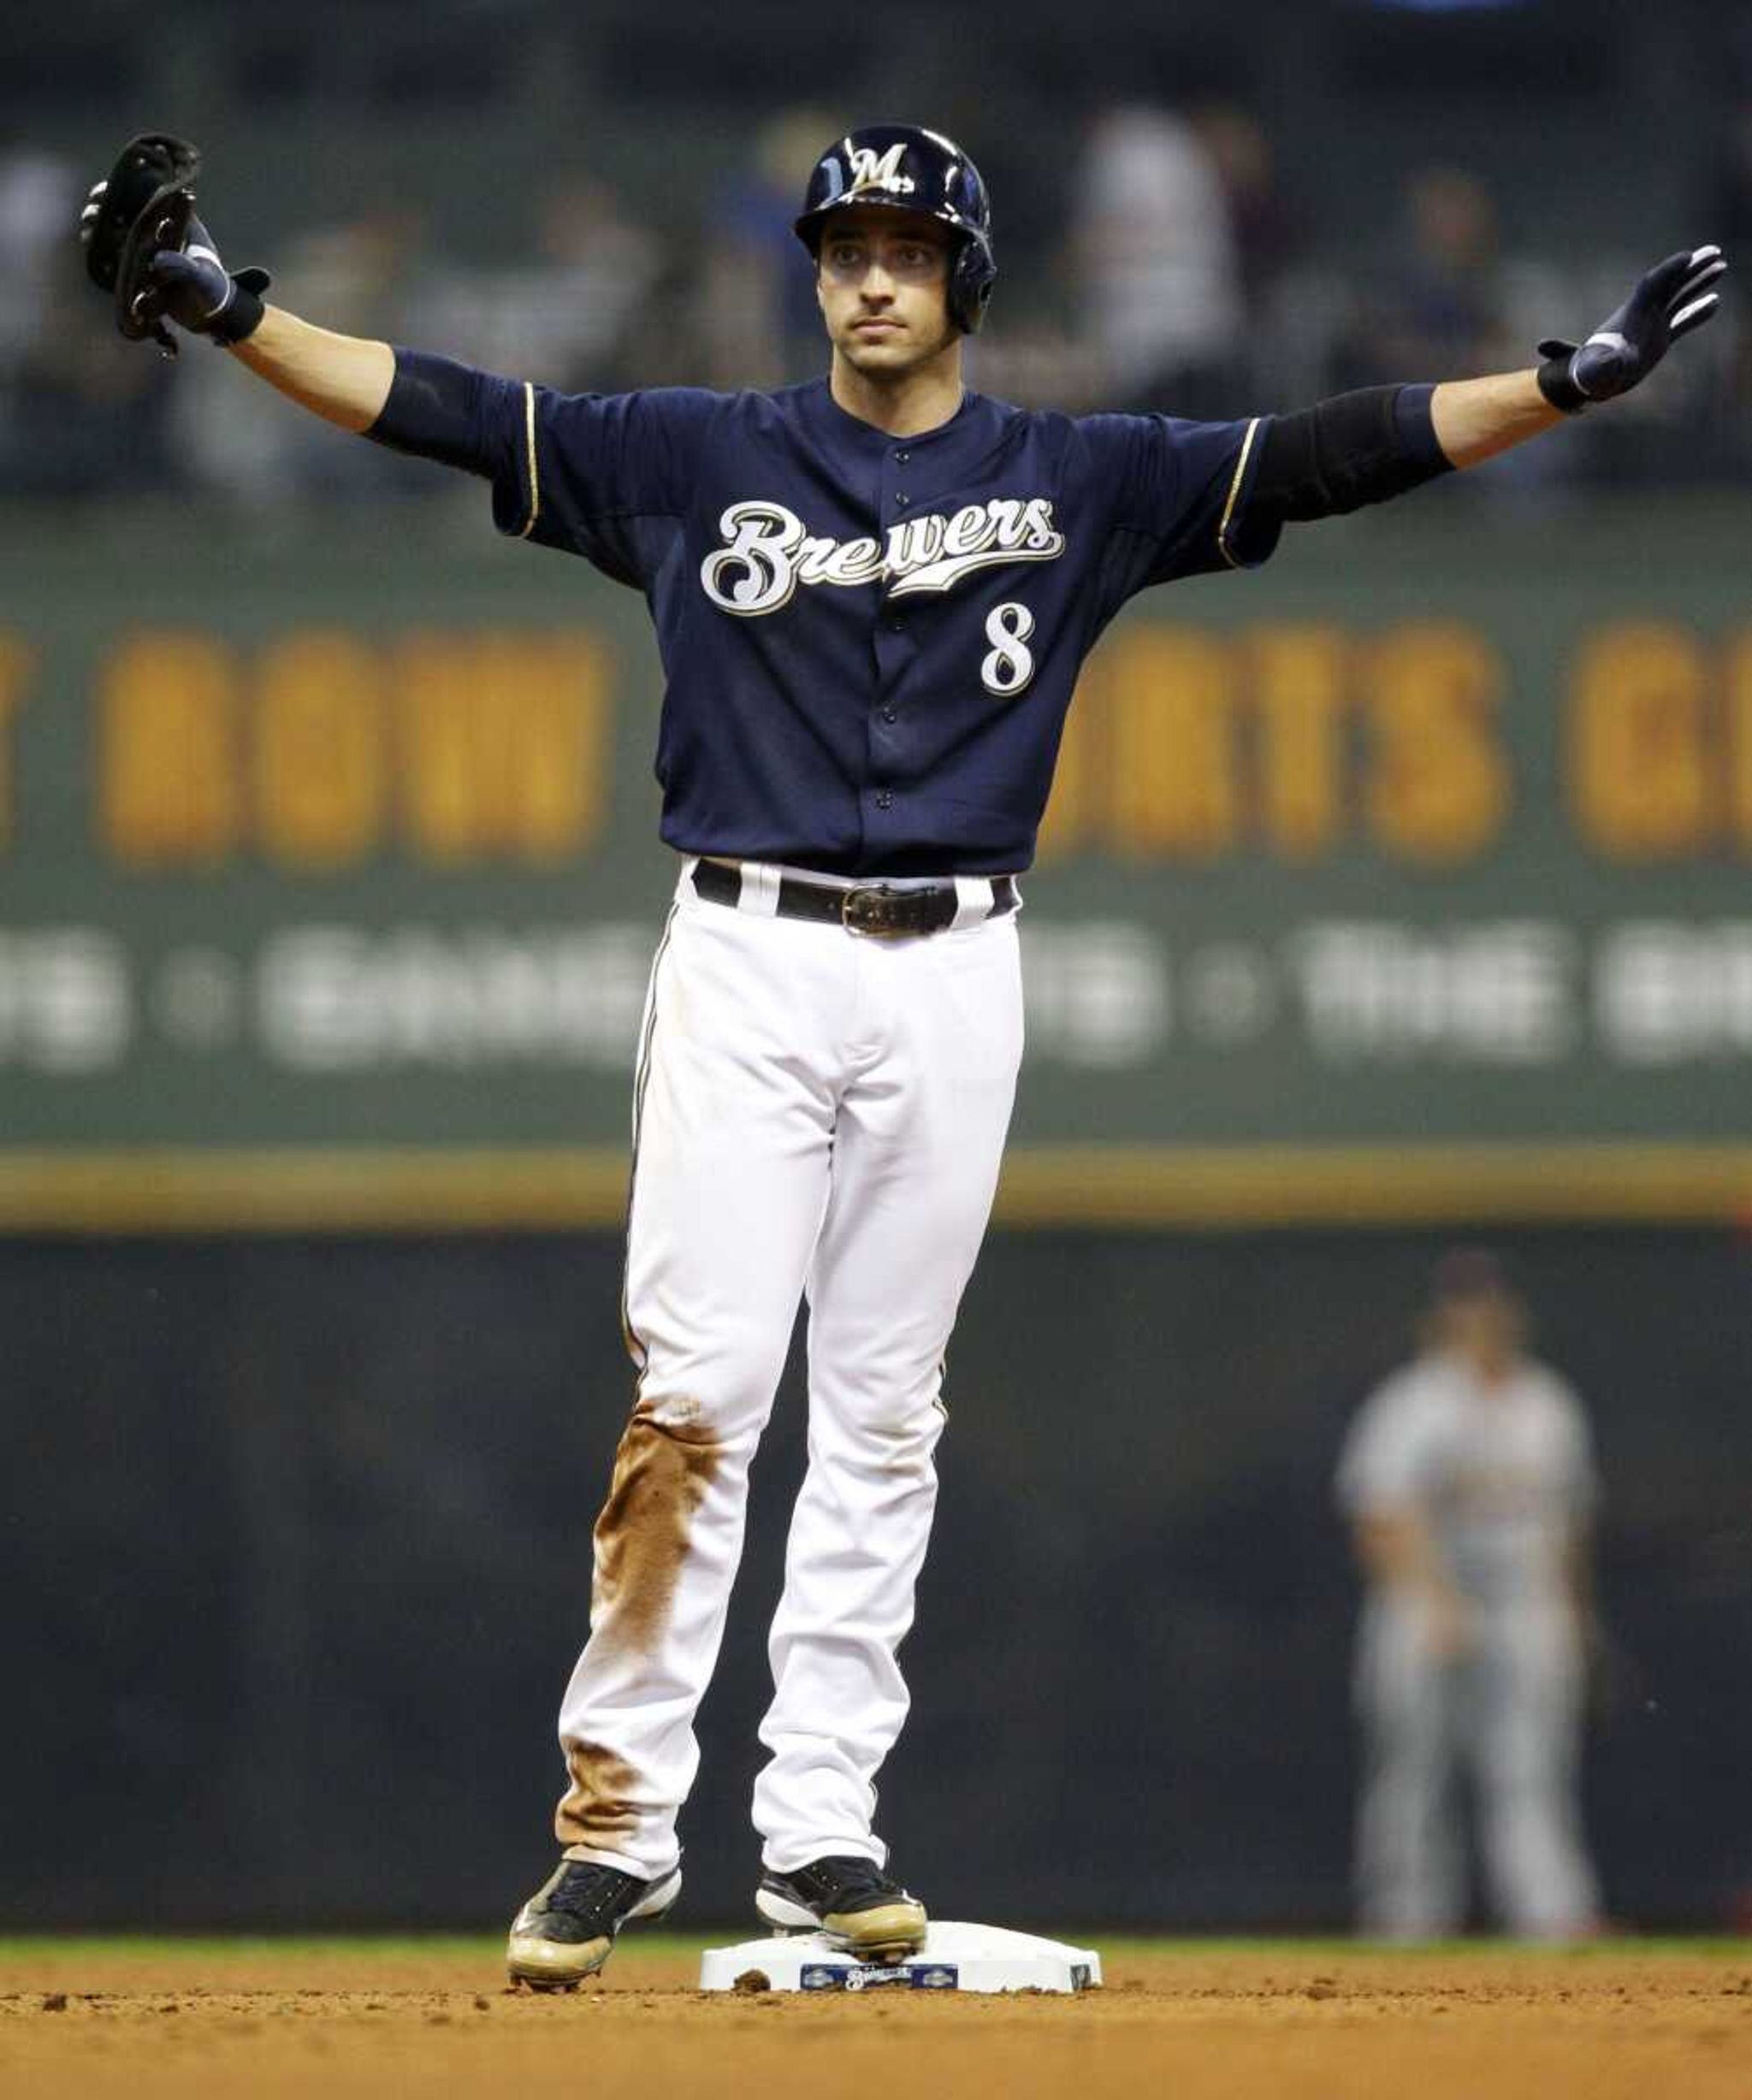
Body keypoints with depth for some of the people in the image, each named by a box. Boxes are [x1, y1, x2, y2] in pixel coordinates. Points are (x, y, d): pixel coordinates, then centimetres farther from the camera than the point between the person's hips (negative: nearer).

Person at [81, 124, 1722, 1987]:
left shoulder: (1074, 486, 7)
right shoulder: (697, 459, 5)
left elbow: (1328, 457, 1)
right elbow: (441, 410, 0)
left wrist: (1572, 382, -8)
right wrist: (226, 314, -10)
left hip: (954, 977, 2)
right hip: (748, 958, -2)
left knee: (883, 1416, 5)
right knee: (693, 1394, -9)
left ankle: (821, 1830, 9)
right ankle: (620, 1817, -6)